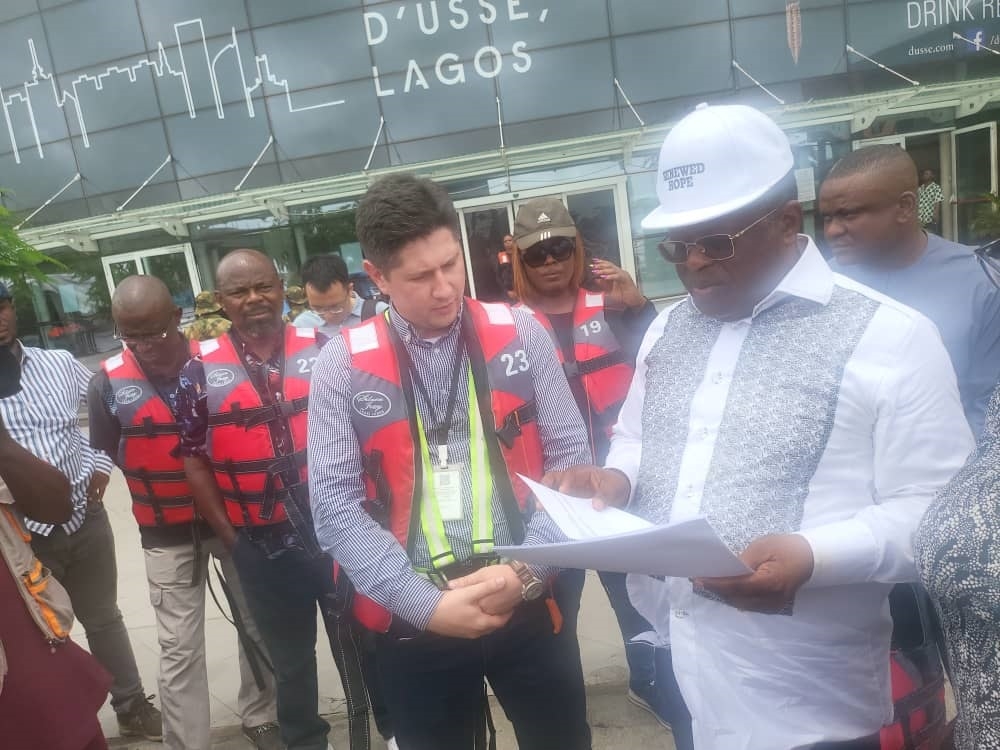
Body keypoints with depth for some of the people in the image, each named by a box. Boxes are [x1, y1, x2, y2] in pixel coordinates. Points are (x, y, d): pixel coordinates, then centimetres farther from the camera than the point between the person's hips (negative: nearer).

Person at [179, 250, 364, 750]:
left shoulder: (324, 350, -4)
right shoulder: (201, 372, -4)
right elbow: (195, 461, 1)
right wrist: (229, 536, -2)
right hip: (262, 546, 1)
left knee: (358, 644, 16)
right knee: (289, 657, 20)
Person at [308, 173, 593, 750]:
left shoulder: (520, 334, -2)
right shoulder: (344, 365, -4)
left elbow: (572, 458, -1)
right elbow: (335, 506, -6)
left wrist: (525, 570, -12)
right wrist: (425, 602, -13)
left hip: (529, 608, 1)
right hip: (415, 624, 0)